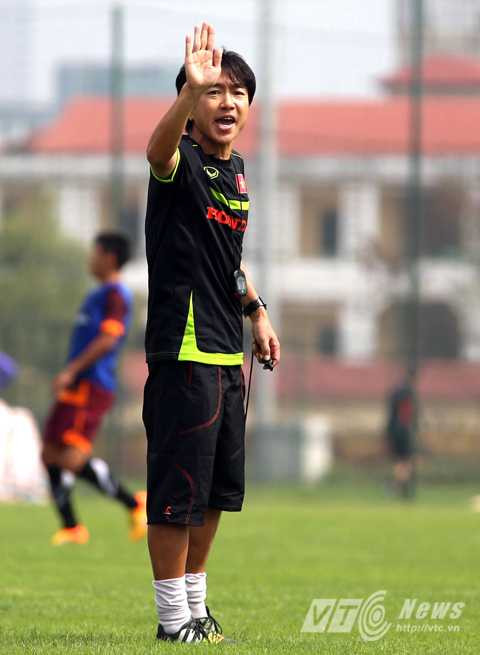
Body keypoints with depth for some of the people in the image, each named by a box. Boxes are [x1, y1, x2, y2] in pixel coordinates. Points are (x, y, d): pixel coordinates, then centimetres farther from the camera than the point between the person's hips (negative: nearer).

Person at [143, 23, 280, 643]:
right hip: (184, 353, -9)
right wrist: (190, 91, -58)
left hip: (227, 356, 9)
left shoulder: (237, 172, 12)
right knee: (177, 496, -4)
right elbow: (160, 150, -41)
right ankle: (174, 620, 5)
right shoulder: (183, 163, -14)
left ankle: (197, 605, 29)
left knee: (215, 491, 17)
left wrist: (256, 312, 26)